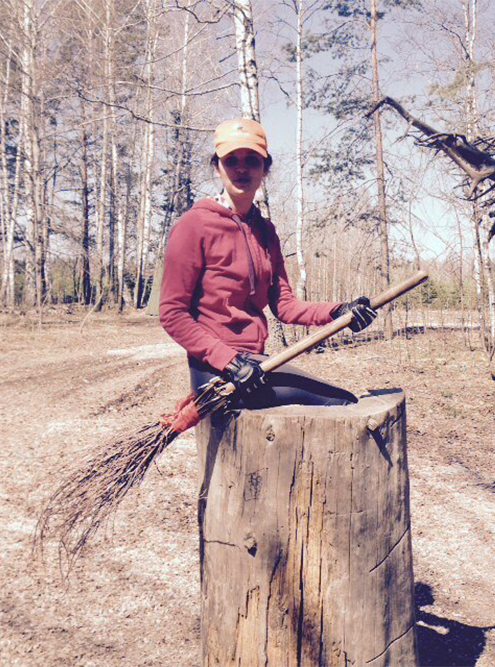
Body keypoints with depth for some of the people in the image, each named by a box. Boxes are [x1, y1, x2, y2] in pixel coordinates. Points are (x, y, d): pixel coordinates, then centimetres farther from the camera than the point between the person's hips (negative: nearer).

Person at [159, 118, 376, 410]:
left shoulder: (265, 230, 12)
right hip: (215, 371, -7)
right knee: (342, 402, -13)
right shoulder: (195, 224, -9)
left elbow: (284, 304, 7)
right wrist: (229, 361, -21)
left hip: (256, 362, 8)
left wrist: (336, 312, -10)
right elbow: (173, 314, -12)